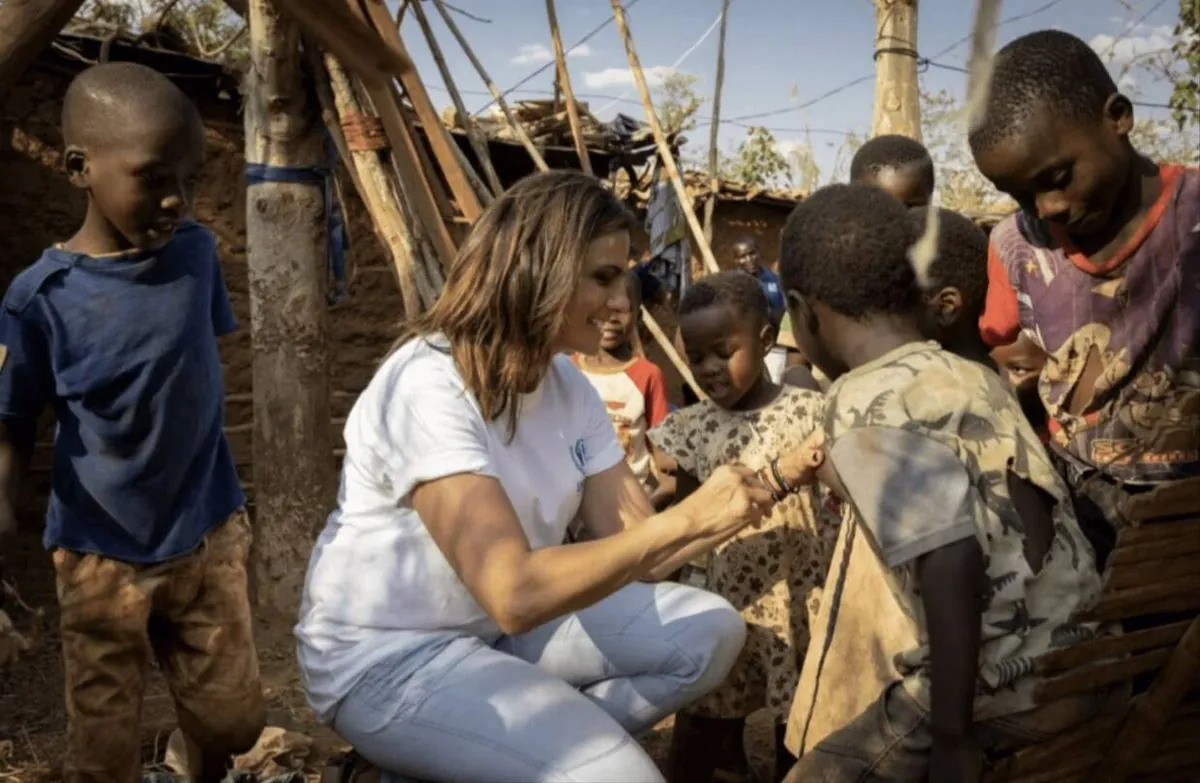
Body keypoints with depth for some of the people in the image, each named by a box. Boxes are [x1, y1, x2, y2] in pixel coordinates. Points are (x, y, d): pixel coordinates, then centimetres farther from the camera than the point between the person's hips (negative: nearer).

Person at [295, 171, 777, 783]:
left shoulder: (567, 384, 1)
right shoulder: (429, 386, -25)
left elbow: (634, 540, -4)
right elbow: (514, 593, -33)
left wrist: (748, 501, -19)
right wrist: (688, 518, -34)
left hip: (499, 624, 8)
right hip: (389, 657, -8)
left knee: (710, 634, -6)